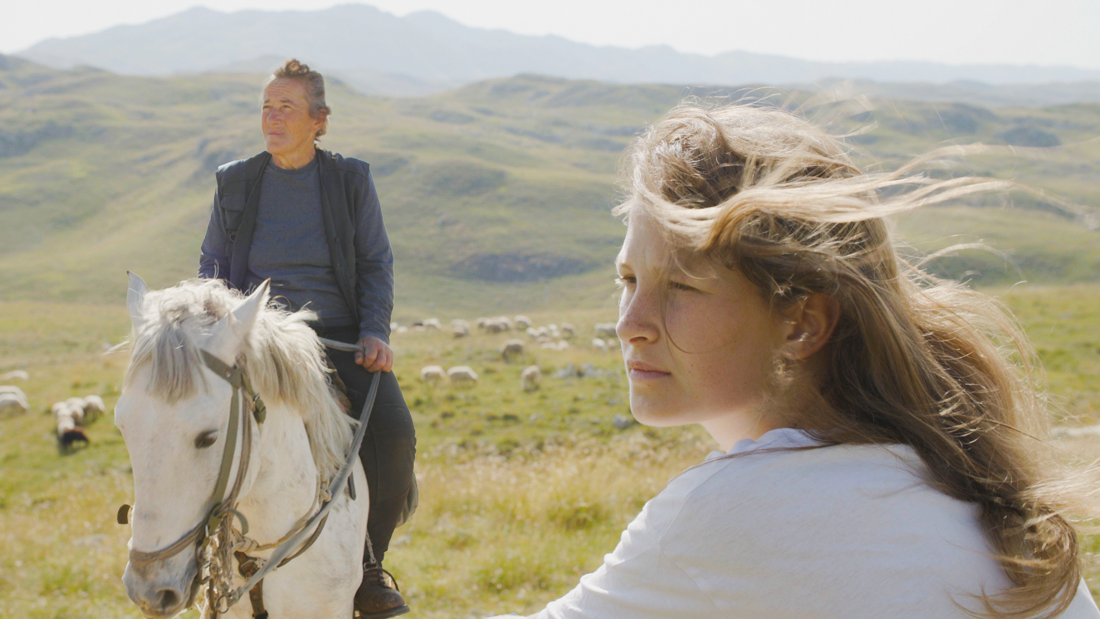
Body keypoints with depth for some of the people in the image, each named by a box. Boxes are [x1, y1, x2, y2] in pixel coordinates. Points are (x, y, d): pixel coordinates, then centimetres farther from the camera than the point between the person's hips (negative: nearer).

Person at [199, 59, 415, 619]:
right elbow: (212, 263, 16)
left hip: (340, 335, -1)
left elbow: (377, 263, 8)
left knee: (394, 433, -25)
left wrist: (375, 331, -8)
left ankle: (369, 561, -2)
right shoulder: (235, 182, 8)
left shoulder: (351, 179, 5)